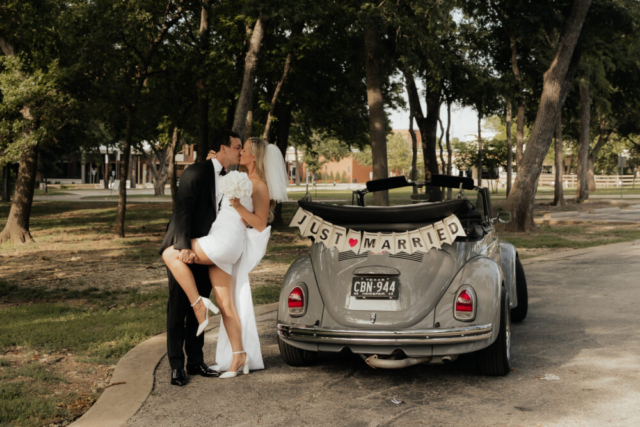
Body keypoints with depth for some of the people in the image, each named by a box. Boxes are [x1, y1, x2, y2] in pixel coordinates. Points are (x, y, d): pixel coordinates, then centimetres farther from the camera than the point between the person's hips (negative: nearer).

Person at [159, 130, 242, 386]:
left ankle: (195, 361, 21)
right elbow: (182, 210, -21)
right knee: (177, 309, 0)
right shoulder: (196, 172, -13)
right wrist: (184, 247, -29)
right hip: (182, 250, -7)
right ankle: (176, 366, 8)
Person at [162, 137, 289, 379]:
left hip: (227, 241, -8)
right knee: (225, 304, 5)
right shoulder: (241, 179, 20)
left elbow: (260, 225, -8)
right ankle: (239, 356, 9)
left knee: (170, 254, -16)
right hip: (217, 245, 8)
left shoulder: (260, 187, -4)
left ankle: (199, 305, -11)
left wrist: (239, 207, -21)